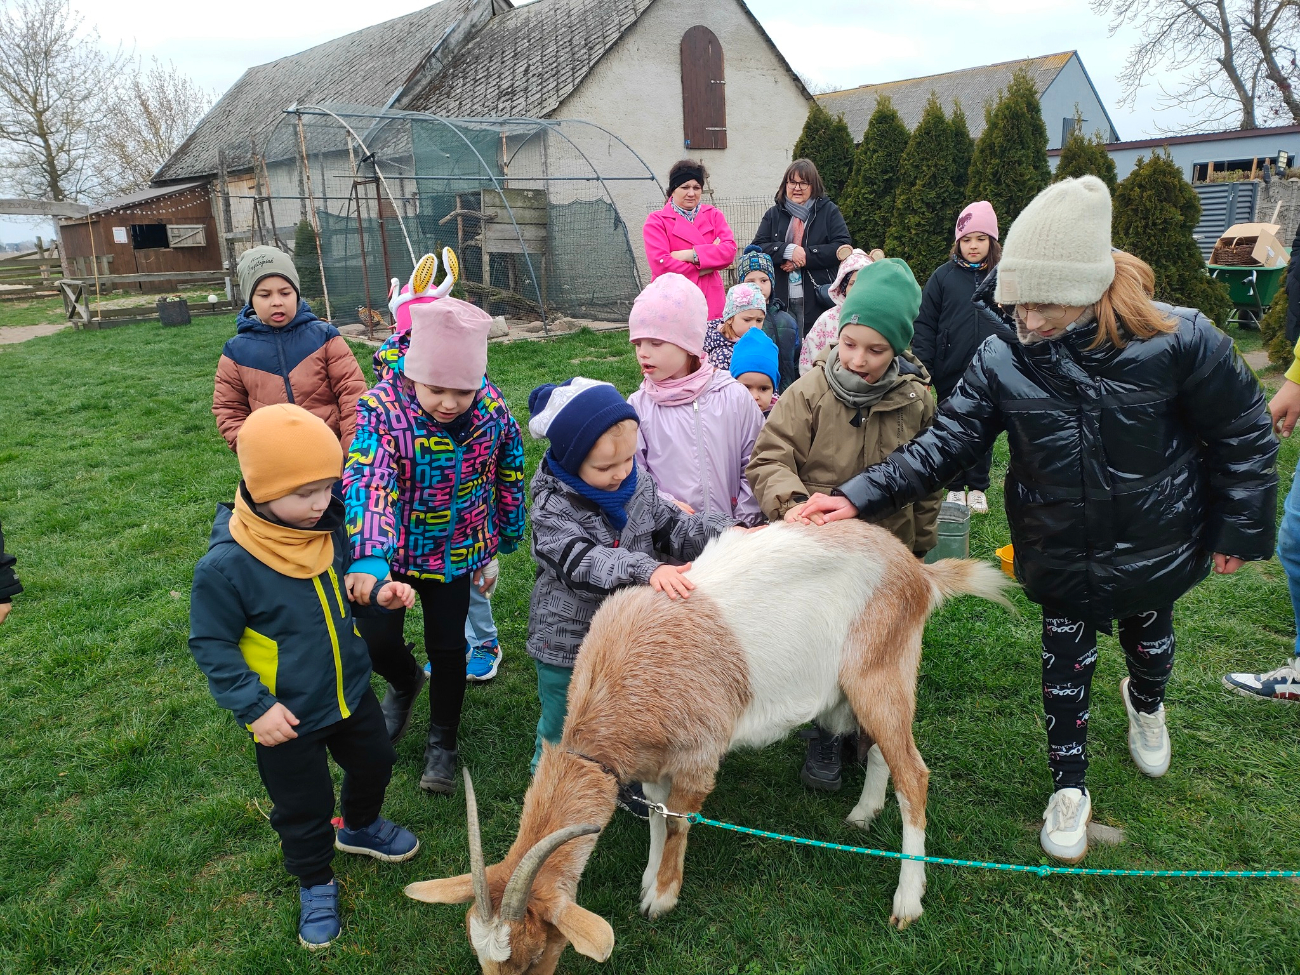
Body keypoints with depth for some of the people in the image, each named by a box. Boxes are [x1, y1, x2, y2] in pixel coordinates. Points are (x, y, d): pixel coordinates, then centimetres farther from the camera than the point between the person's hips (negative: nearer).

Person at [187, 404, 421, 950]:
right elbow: (212, 645, -17)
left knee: (374, 763, 26)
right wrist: (255, 706, -22)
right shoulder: (226, 565, -28)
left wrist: (378, 593, -13)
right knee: (304, 807, 13)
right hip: (287, 716, -5)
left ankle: (360, 827, 57)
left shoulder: (329, 529, -12)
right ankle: (315, 884, 42)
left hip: (350, 689, 6)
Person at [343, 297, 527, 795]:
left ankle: (442, 744, 33)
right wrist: (367, 558, -57)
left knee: (448, 646, 9)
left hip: (456, 552, 2)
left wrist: (505, 536, 13)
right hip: (392, 551, -1)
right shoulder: (381, 409, -27)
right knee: (375, 642, -1)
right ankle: (405, 680, 38)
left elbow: (509, 474, 2)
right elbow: (368, 480, -42)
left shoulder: (492, 408, -16)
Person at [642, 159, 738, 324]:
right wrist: (702, 269, -6)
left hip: (710, 302, 3)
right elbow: (660, 264, -10)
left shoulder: (713, 215, 14)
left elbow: (730, 250, -2)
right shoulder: (656, 221, 3)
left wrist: (692, 255, -13)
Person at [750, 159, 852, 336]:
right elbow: (757, 248, 3)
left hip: (818, 300, -2)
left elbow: (842, 247, -4)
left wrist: (805, 256, -12)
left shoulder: (829, 211, 7)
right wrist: (788, 250, -14)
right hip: (780, 300, 2)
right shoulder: (774, 214, 14)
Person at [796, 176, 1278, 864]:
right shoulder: (1003, 359, -19)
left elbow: (1241, 433, -11)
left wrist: (1236, 529, -5)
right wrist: (860, 497, -33)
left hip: (1156, 545, 0)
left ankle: (1146, 703, 64)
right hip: (1059, 553, 0)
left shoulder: (1179, 340, -24)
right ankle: (1070, 787, 33)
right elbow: (945, 444, -21)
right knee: (1065, 660, 11)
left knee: (1147, 630, 28)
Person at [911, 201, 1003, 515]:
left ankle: (978, 487, 25)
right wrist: (921, 367, -8)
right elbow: (925, 324, -1)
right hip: (950, 371, 0)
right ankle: (955, 487, 24)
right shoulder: (944, 276, -1)